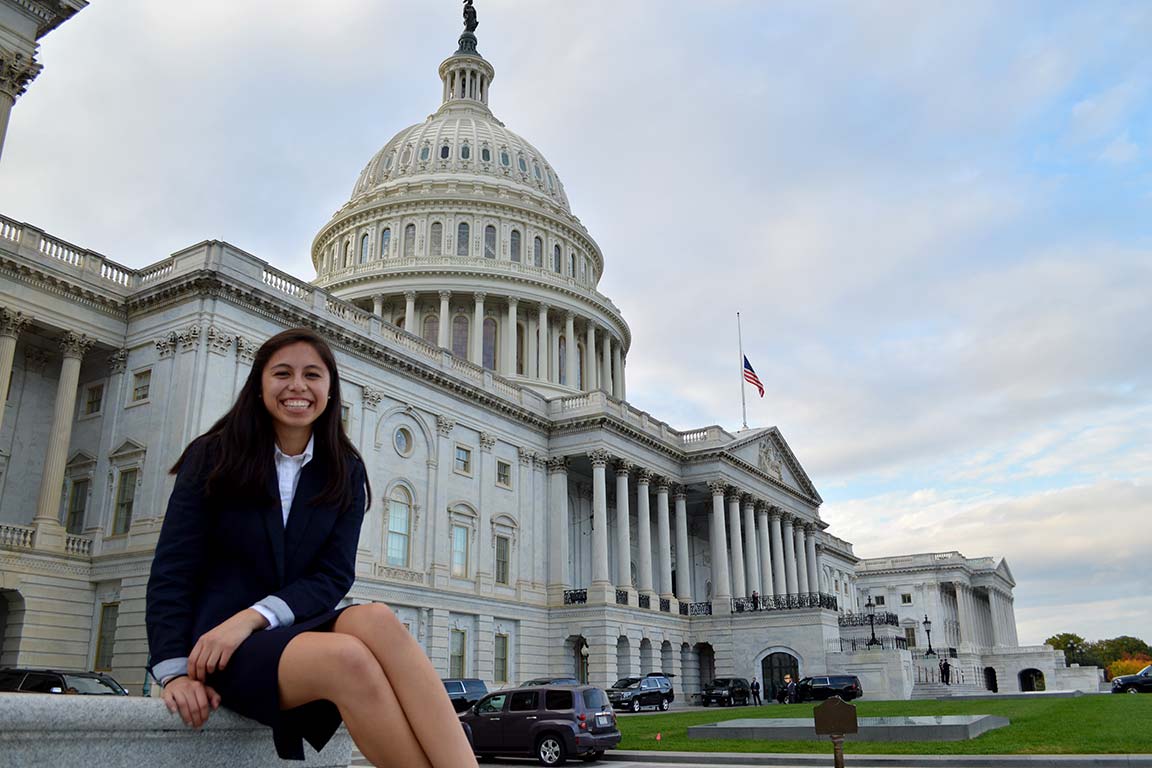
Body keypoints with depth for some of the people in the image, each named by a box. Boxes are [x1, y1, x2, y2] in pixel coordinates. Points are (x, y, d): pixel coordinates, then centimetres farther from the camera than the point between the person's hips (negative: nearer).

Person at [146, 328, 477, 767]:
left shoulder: (345, 473, 8)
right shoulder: (213, 457, 3)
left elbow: (333, 577, -1)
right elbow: (172, 570, -2)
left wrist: (253, 616, -17)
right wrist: (175, 671, -14)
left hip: (294, 629, 3)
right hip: (216, 644, -2)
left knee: (376, 620, -34)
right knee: (347, 657, -35)